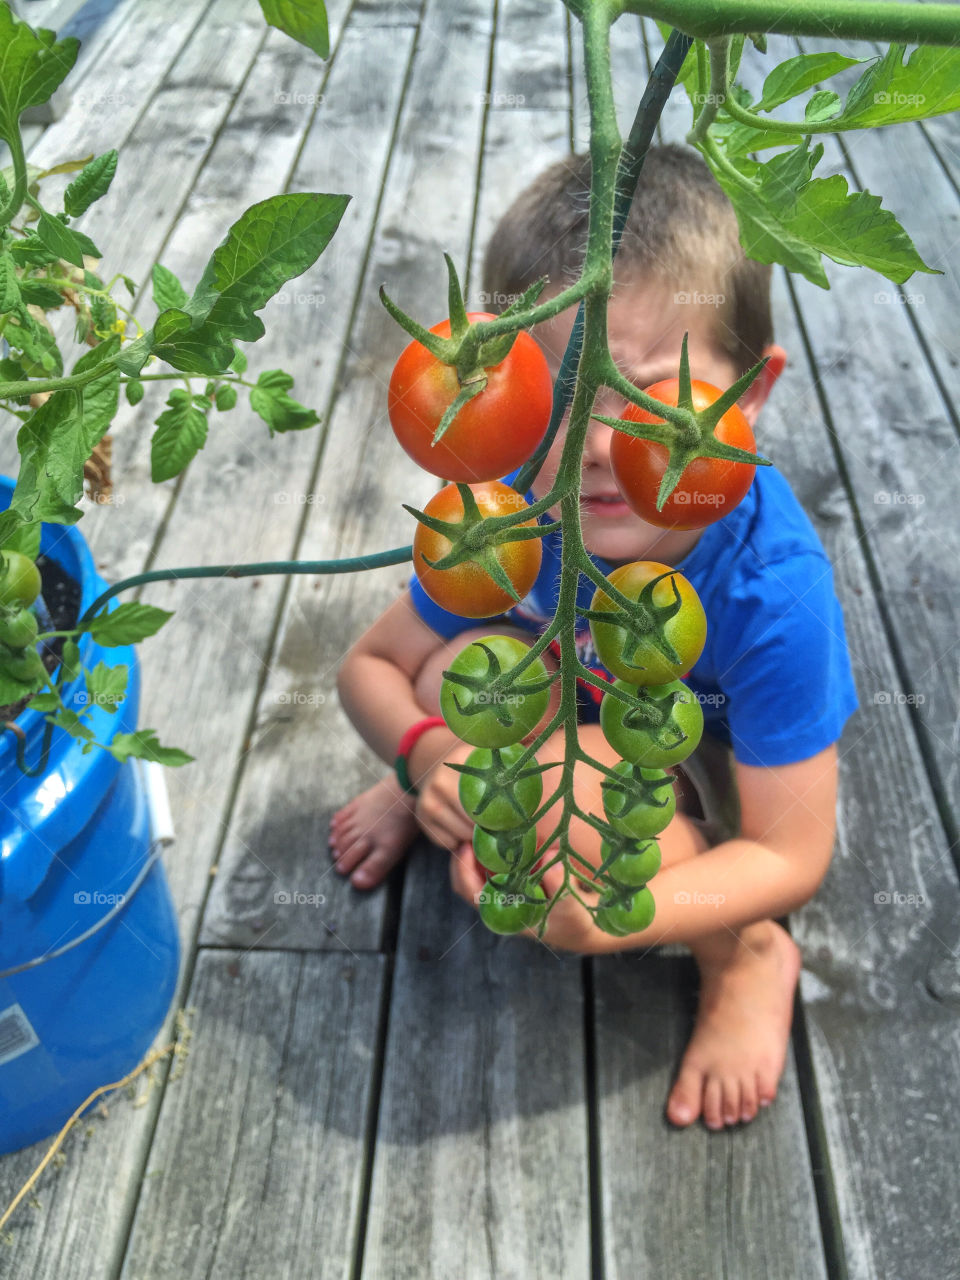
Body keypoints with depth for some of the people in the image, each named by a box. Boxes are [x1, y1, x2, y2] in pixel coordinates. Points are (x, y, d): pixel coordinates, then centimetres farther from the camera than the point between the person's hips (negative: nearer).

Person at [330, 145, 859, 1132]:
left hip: (726, 811, -3)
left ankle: (745, 957, -5)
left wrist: (614, 916, -44)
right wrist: (430, 753, -33)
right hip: (593, 727, 4)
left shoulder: (773, 594, -36)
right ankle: (438, 798, 12)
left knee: (558, 790, -34)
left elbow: (790, 859, -28)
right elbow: (368, 664, -11)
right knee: (463, 670, -26)